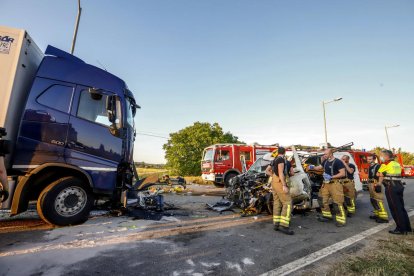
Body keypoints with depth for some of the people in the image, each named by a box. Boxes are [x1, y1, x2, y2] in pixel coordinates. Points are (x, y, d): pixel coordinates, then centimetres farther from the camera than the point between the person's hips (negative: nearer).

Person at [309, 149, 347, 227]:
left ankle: (341, 220, 3)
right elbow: (320, 167, 25)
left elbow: (343, 173, -15)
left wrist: (331, 177, -21)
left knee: (337, 202, -7)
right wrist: (313, 167, 5)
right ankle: (327, 216, 26)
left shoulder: (337, 162, -12)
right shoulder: (325, 161, 10)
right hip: (326, 183, 8)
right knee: (322, 199, 12)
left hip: (335, 184, -8)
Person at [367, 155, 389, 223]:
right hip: (371, 185, 10)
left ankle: (384, 217, -6)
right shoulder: (370, 167, 15)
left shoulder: (378, 166, -11)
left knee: (378, 200, -11)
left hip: (376, 185, -10)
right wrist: (369, 185, 22)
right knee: (373, 200, 15)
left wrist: (378, 185, -24)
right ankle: (377, 214, 26)